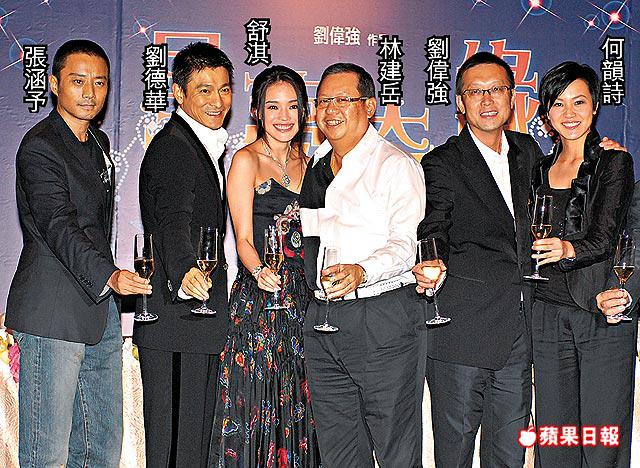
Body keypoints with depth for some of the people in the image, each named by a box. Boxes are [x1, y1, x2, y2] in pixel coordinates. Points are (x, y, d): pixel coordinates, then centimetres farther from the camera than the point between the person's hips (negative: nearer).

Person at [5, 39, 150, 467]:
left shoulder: (99, 142, 17)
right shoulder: (40, 147, -11)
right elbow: (58, 227, -24)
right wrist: (108, 276, -38)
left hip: (102, 312, 9)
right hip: (53, 317, -9)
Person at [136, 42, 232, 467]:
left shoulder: (208, 146, 16)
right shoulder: (171, 146, -15)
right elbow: (173, 221, -33)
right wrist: (185, 273, -49)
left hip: (201, 321, 10)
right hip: (174, 320, -10)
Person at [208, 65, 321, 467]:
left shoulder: (303, 161, 14)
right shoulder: (246, 161, -3)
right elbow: (244, 238, -9)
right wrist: (260, 273, -29)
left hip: (300, 299, 6)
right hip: (257, 299, -5)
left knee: (294, 414, 9)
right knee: (253, 408, -2)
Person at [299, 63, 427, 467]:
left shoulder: (396, 165, -5)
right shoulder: (316, 166, 17)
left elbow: (408, 243, -15)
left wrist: (361, 272, -31)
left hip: (384, 322, -6)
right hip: (322, 324, 7)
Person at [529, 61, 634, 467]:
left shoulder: (614, 162, -1)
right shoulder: (541, 171, 14)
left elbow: (605, 238, -13)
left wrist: (568, 249, -31)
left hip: (602, 312, -4)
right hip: (547, 312, 4)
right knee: (554, 434, 8)